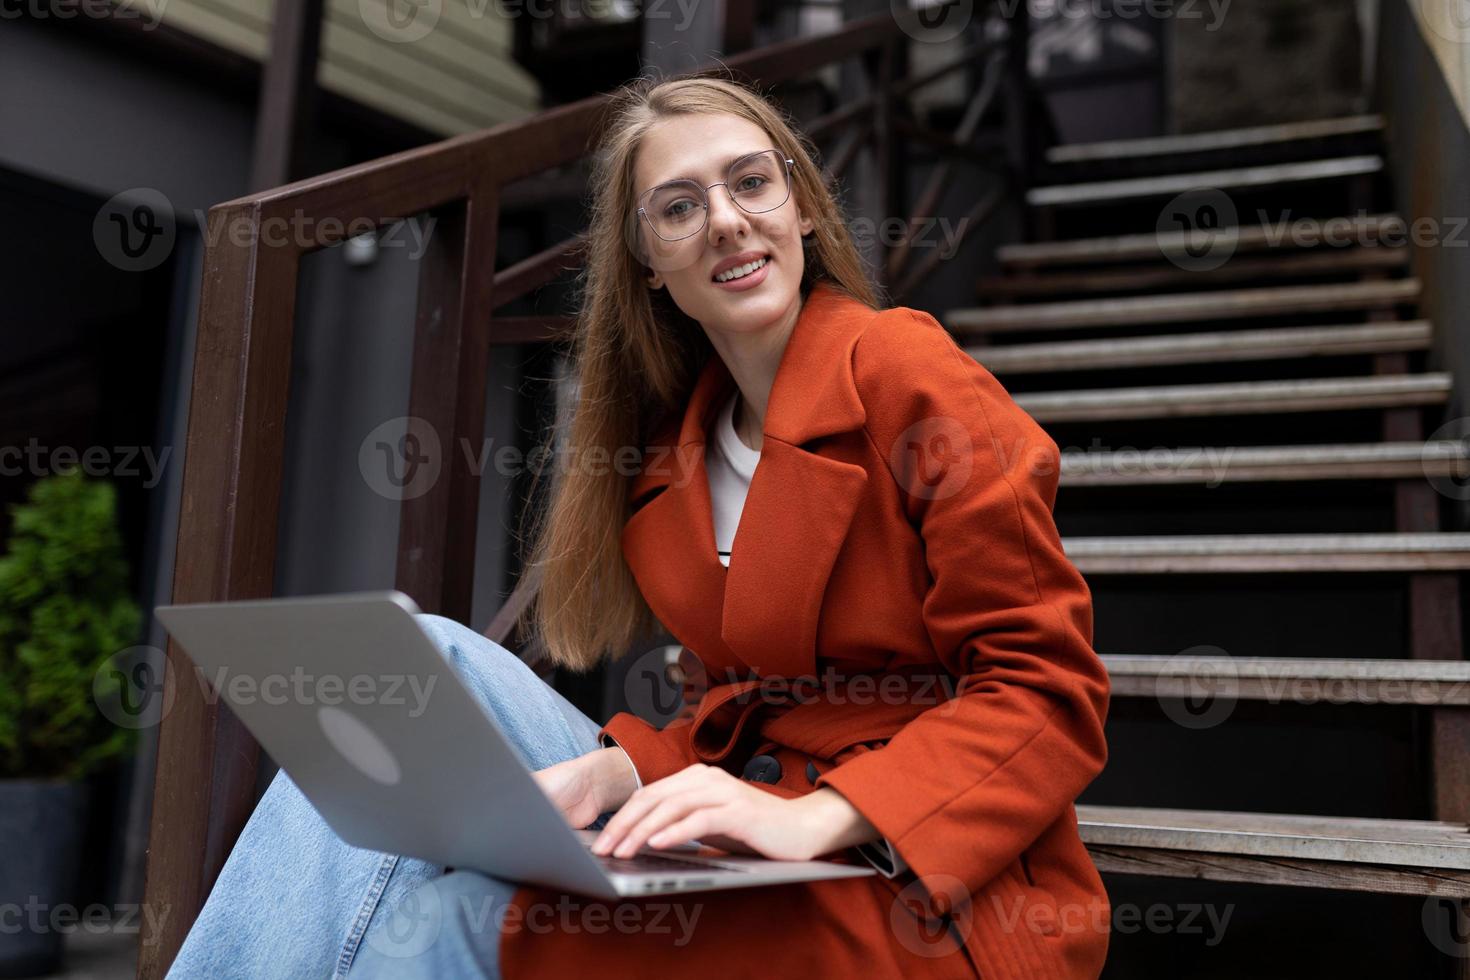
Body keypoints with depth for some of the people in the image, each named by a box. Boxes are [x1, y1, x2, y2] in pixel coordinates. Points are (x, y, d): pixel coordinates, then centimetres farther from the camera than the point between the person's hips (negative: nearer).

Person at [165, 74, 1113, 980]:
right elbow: (743, 709, 11)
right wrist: (614, 773, -9)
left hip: (920, 893, -6)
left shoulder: (902, 371, -10)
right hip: (746, 860, 6)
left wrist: (814, 817, -25)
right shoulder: (682, 442, 10)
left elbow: (1046, 687, -14)